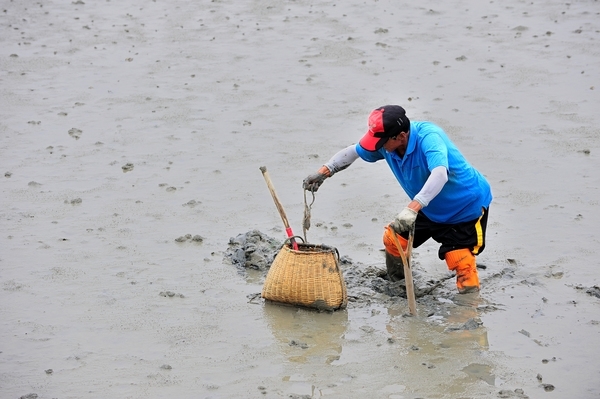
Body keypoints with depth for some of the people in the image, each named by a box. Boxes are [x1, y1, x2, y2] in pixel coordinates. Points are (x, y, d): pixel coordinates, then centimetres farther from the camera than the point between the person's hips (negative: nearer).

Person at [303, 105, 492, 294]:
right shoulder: (386, 143, -15)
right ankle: (395, 282, 35)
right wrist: (323, 173, -13)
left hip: (468, 205, -7)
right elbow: (352, 152, 0)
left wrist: (412, 209, -64)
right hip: (431, 208, 7)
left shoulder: (428, 137, -37)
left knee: (461, 264, -13)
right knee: (394, 239, 10)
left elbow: (440, 174, -54)